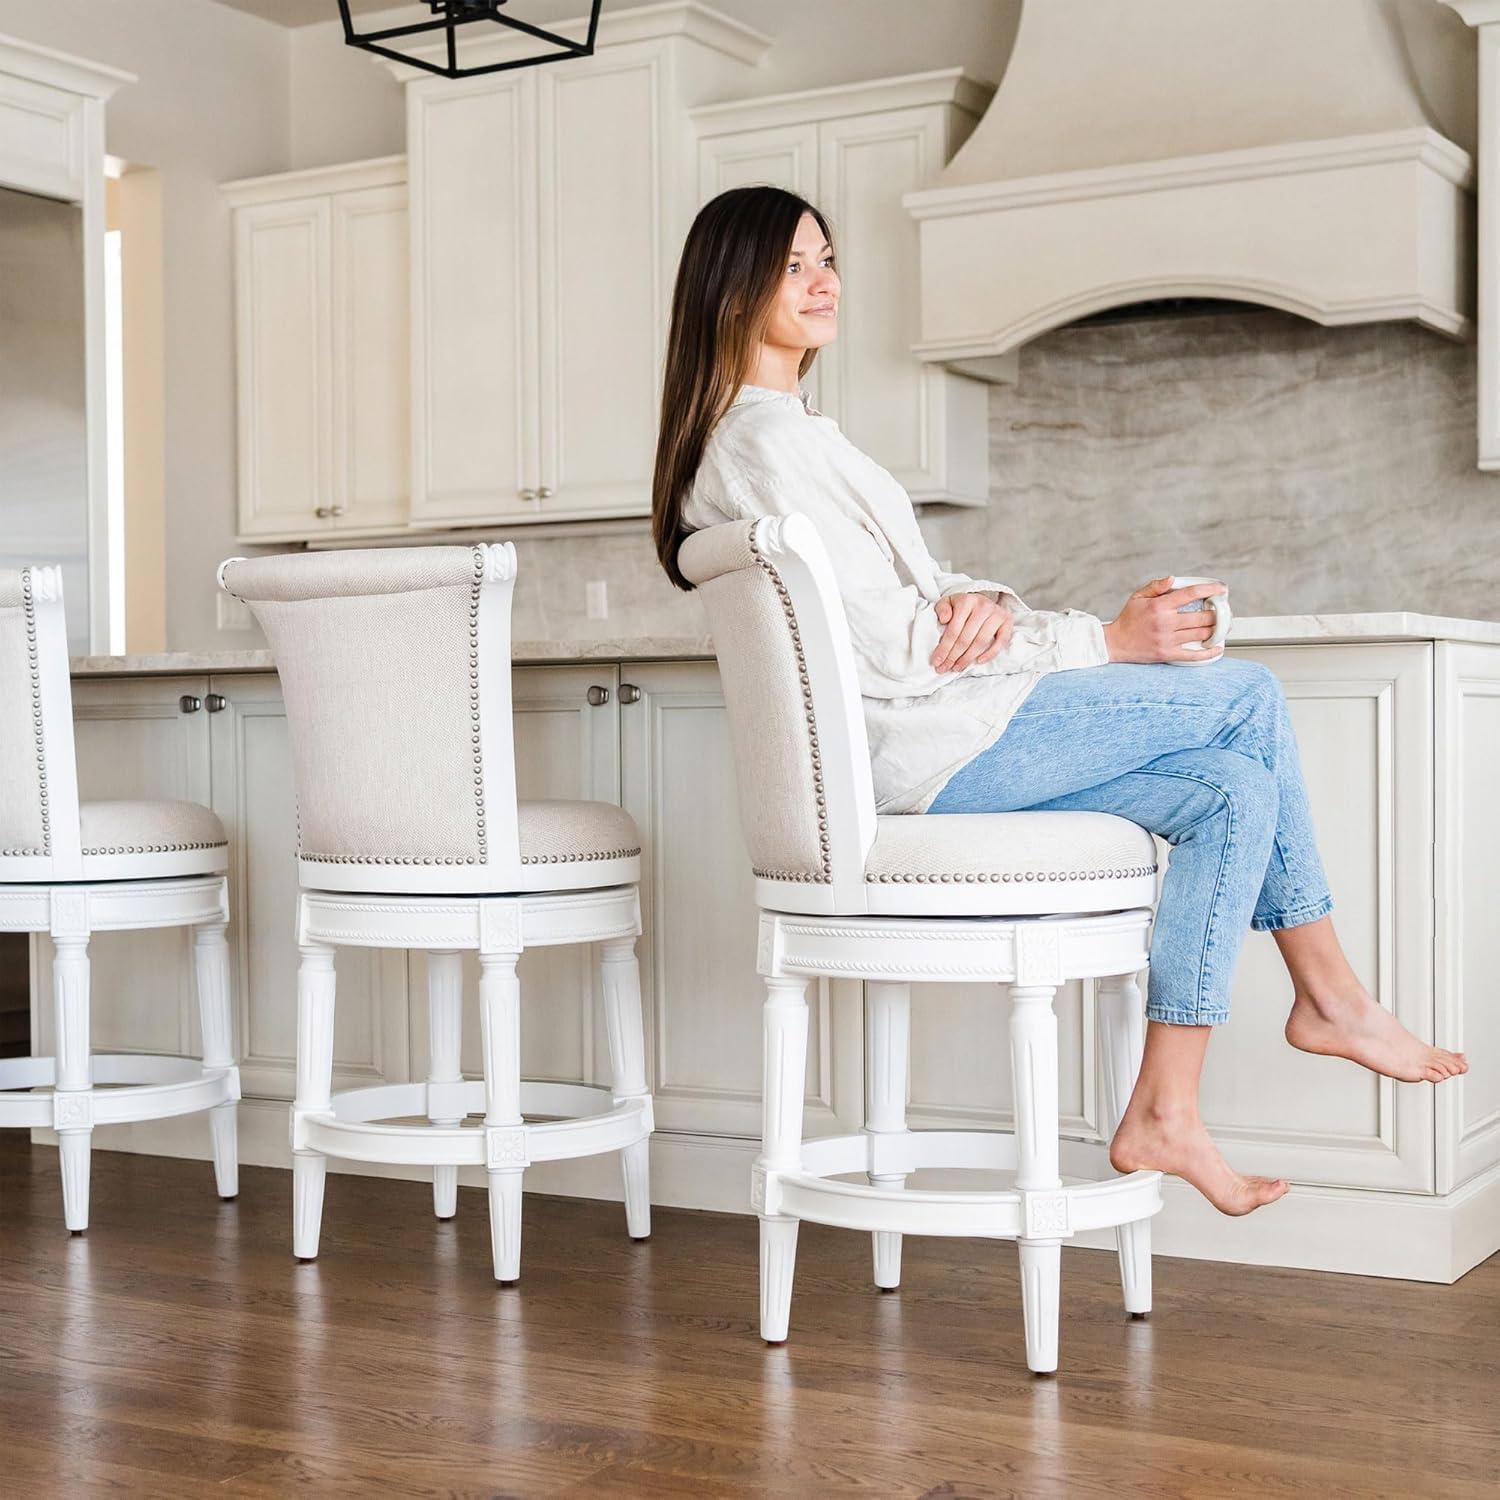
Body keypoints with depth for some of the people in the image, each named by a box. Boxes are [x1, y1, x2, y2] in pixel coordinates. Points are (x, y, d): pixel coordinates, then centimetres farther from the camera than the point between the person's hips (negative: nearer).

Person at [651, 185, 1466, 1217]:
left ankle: (1166, 1114, 3)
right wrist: (1109, 641, -12)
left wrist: (982, 604, -9)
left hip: (925, 749, 10)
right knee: (1250, 696, -2)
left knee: (1232, 791, 1)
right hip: (932, 748, -10)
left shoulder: (789, 428, 19)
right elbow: (889, 647, -18)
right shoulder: (765, 442, -14)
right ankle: (1331, 996, 9)